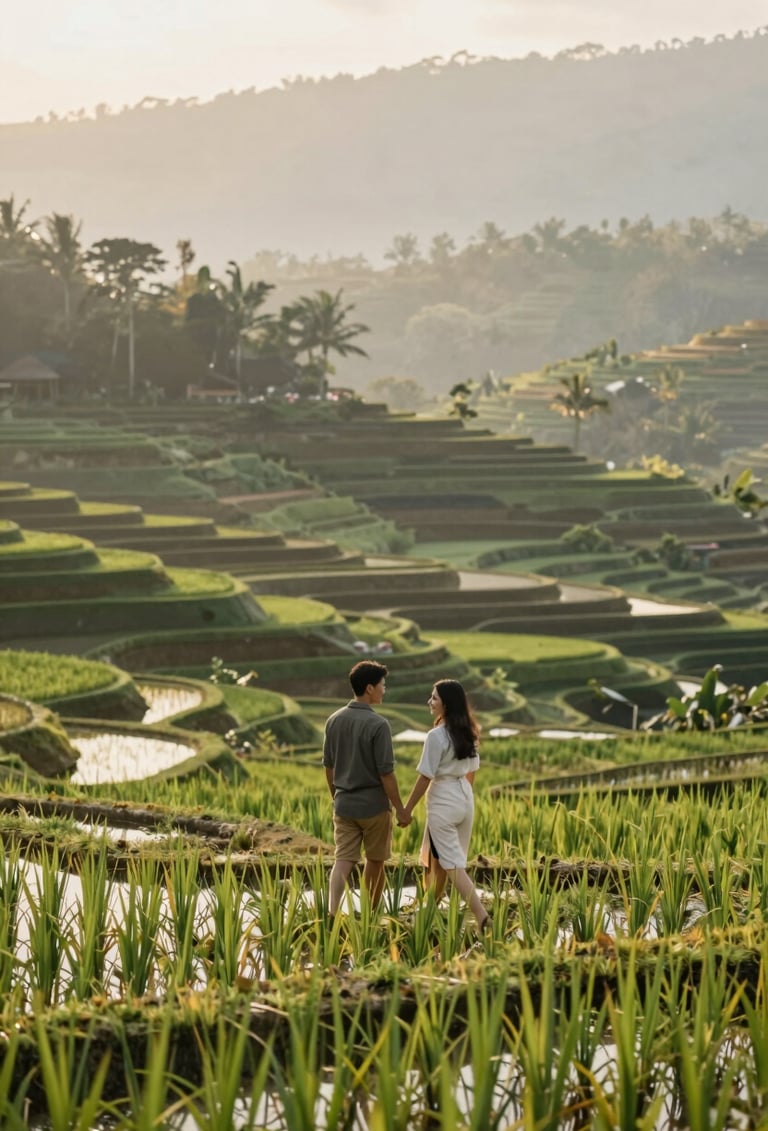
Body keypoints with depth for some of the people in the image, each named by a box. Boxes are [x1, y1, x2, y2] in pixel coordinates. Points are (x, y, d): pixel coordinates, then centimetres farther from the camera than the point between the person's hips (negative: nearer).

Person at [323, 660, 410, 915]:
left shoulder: (334, 721, 3)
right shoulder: (377, 725, -16)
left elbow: (329, 767, 11)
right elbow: (386, 772, -16)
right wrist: (400, 809, -7)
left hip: (344, 805, 4)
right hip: (374, 806, -4)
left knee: (343, 861, -1)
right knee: (375, 861, 14)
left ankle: (332, 912, -20)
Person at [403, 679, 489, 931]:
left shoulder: (436, 736, -19)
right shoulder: (468, 733, 4)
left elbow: (425, 777, -16)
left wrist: (407, 809, -8)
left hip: (443, 801, -8)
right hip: (465, 797, 8)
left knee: (452, 863, -5)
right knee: (436, 857, 22)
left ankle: (481, 915, -16)